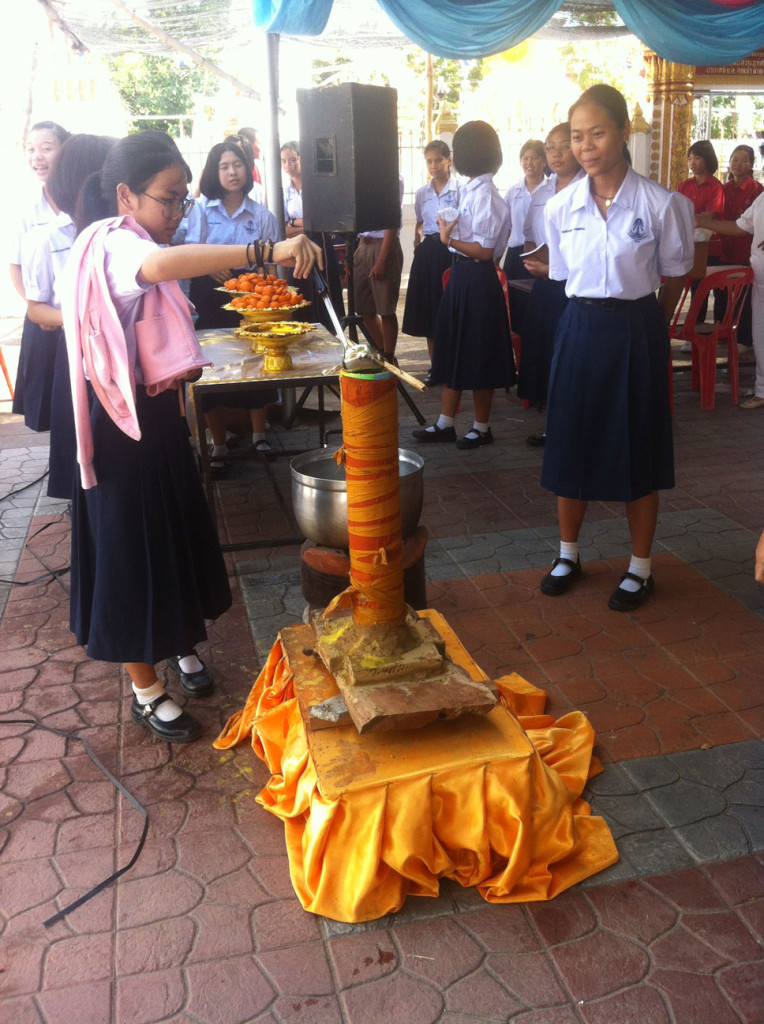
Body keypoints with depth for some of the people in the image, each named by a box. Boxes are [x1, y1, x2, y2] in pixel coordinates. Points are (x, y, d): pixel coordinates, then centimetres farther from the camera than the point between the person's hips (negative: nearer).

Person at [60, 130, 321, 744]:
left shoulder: (135, 242, 11)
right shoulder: (112, 246, -21)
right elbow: (160, 266, -47)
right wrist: (265, 250, -56)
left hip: (158, 415, 10)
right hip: (123, 426, -9)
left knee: (175, 536, 19)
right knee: (130, 548, 2)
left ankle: (178, 644, 41)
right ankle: (146, 692, 18)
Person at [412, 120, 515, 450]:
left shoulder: (484, 194, -17)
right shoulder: (470, 190, 10)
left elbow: (484, 250, -19)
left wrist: (449, 239, -14)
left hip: (477, 279, -10)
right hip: (461, 275, 10)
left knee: (478, 354, 3)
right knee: (454, 349, 14)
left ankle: (481, 427, 17)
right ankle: (445, 423, 23)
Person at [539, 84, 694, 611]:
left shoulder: (660, 204, -10)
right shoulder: (561, 207, 0)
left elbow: (675, 275, 3)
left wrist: (652, 327, 9)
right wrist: (591, 314, 8)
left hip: (637, 333, -3)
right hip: (580, 329, 3)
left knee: (638, 449, 5)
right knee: (571, 443, 9)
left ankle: (640, 567, 21)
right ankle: (568, 554, 28)